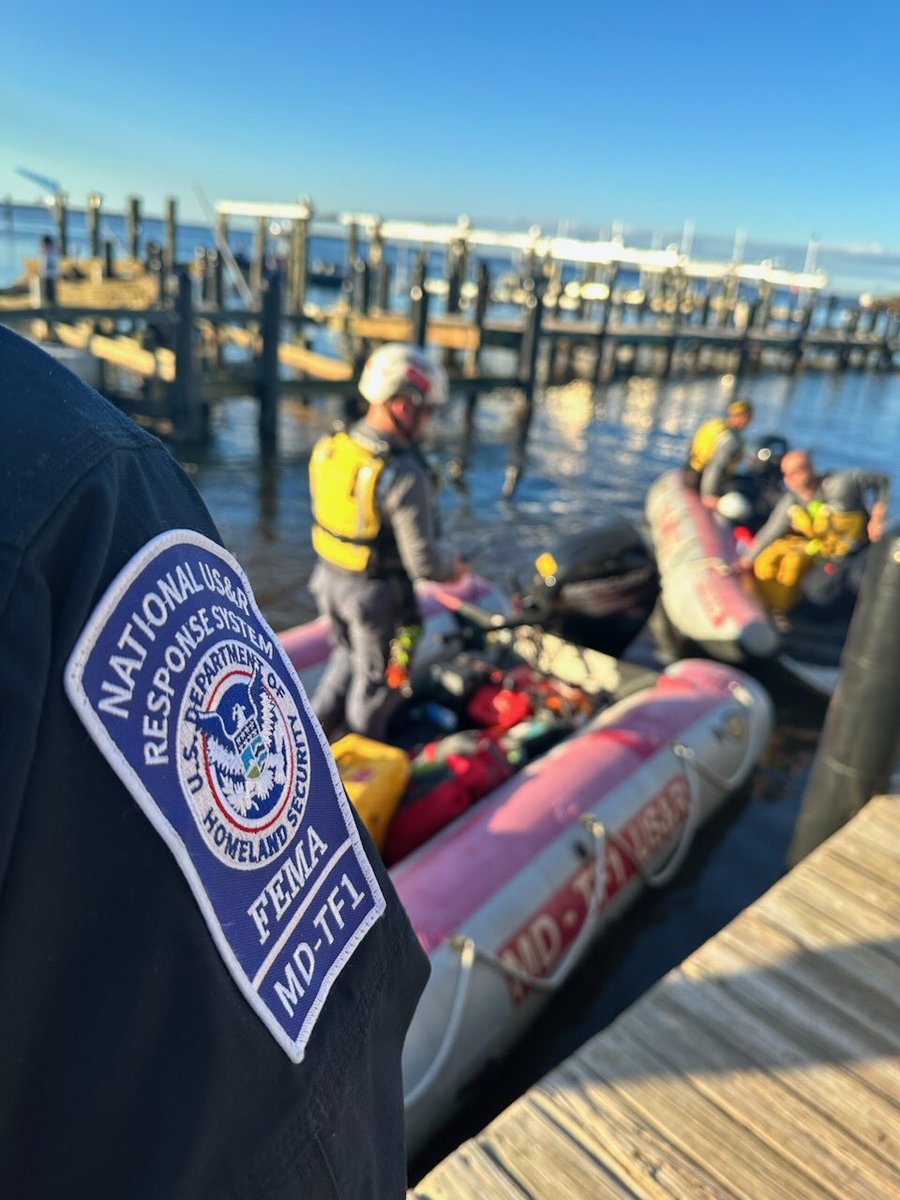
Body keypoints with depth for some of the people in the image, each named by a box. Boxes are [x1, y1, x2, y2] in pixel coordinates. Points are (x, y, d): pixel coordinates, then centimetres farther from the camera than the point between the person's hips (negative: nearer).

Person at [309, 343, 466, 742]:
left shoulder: (328, 447, -6)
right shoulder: (404, 474, -29)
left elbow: (330, 514, 6)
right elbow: (422, 559, -25)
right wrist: (452, 568, -4)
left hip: (329, 576, 6)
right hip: (377, 592, -6)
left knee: (348, 653, 32)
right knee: (377, 676, 18)